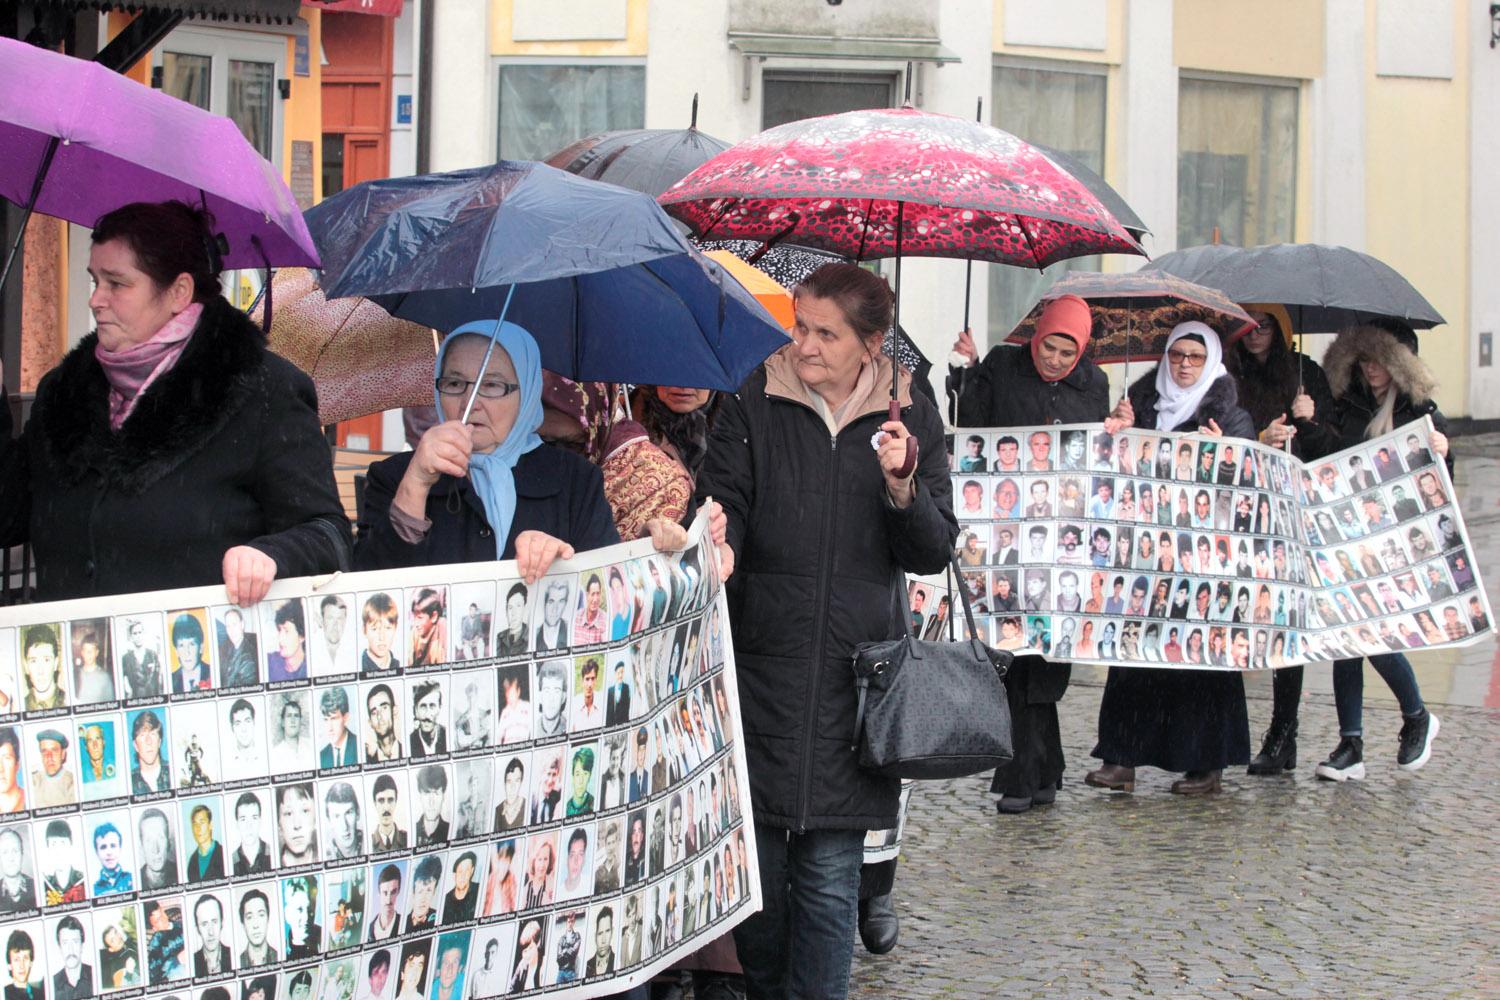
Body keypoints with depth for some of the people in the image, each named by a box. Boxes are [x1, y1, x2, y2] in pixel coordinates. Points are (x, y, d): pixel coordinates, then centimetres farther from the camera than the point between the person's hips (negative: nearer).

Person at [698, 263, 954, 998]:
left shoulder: (911, 420, 7)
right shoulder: (753, 406, 4)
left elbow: (932, 554, 5)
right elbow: (723, 504, 1)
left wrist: (902, 487, -14)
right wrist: (717, 546, -23)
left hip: (854, 676, 0)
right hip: (760, 667, 0)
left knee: (830, 877, 0)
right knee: (756, 860, 3)